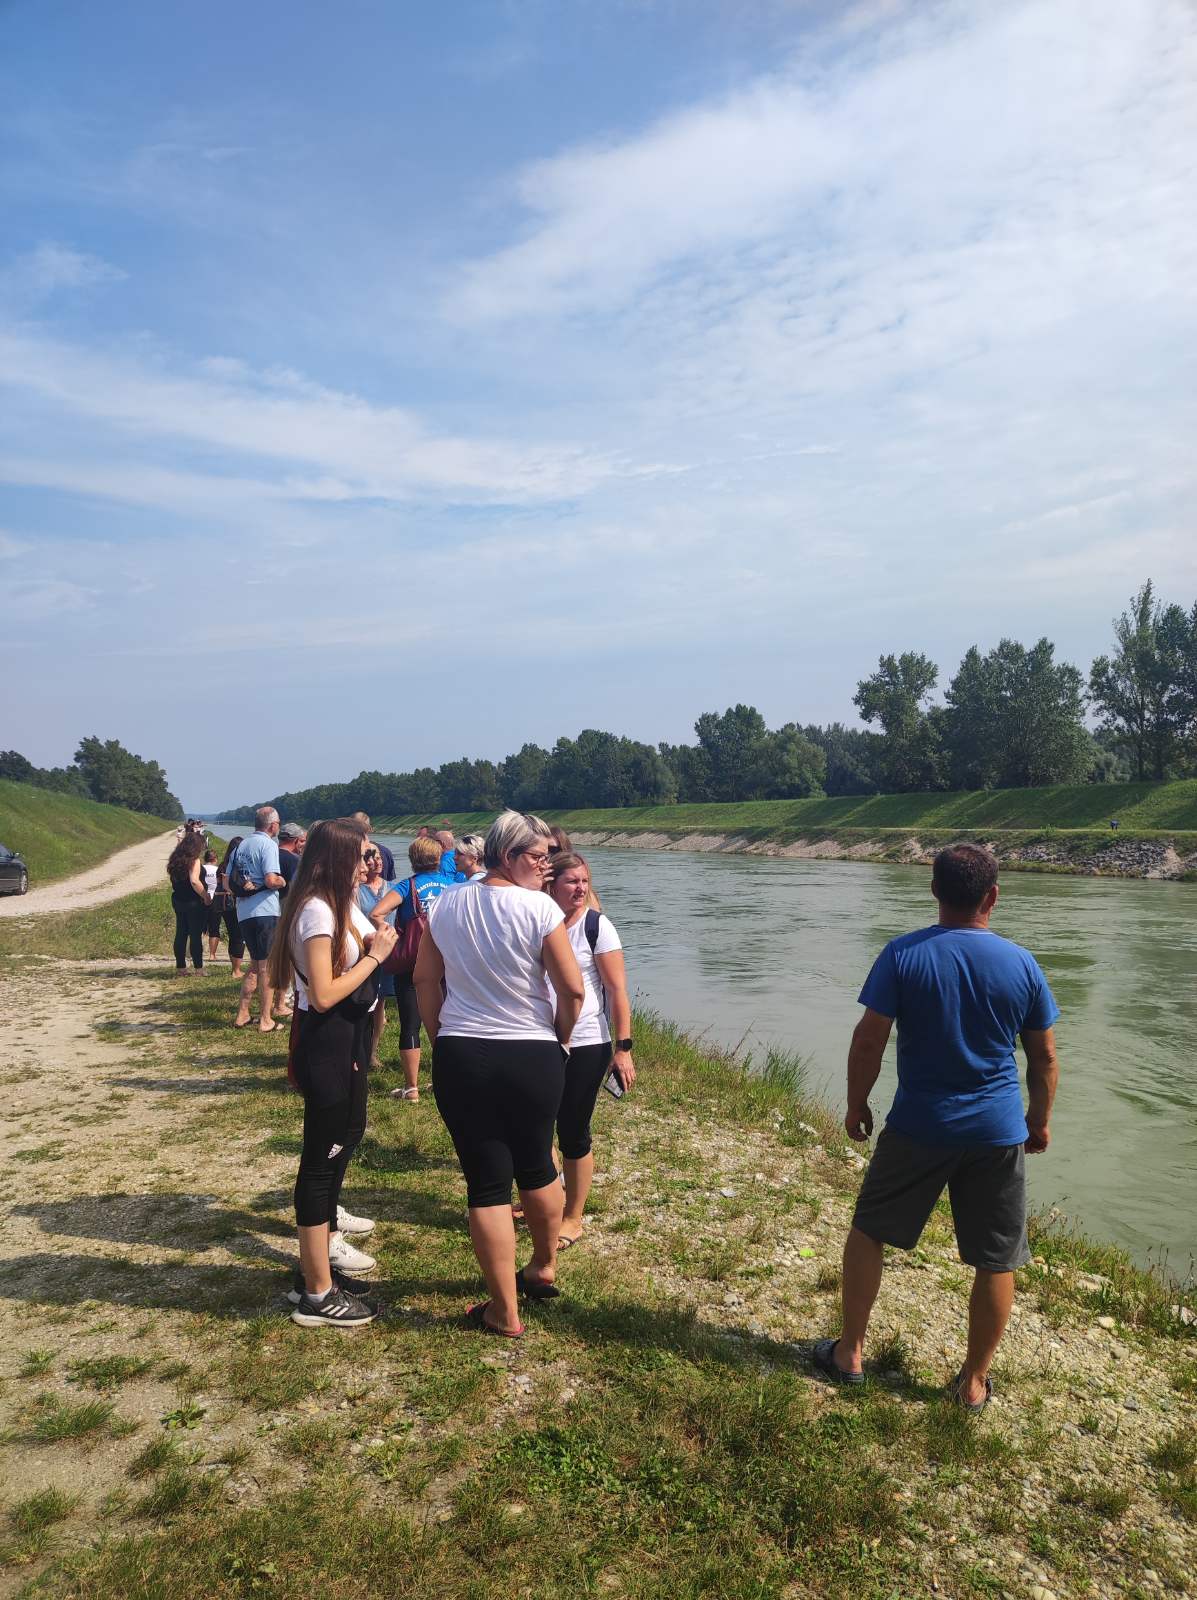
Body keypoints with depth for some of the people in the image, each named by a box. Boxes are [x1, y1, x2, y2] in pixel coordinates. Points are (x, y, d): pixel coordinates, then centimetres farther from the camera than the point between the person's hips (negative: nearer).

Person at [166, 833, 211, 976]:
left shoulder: (175, 860, 9)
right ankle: (198, 968, 2)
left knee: (180, 934, 11)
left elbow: (173, 880, 14)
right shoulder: (194, 860, -15)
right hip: (194, 902, -7)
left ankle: (180, 968, 15)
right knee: (196, 935, -2)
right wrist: (206, 896, -17)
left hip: (178, 900, 7)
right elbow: (195, 881, -25)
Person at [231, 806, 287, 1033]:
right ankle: (265, 1020, 6)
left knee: (256, 965, 19)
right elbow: (271, 880, -21)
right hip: (265, 910, -7)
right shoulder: (267, 844, -10)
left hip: (243, 912, 7)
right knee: (267, 967, 1)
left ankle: (242, 1014, 21)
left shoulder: (241, 845, 14)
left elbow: (229, 879, 16)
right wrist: (285, 881, -2)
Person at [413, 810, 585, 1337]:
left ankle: (505, 1312, 17)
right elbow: (573, 987, -14)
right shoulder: (539, 907, -14)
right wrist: (560, 1036, 3)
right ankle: (544, 1268, 43)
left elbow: (425, 980, 7)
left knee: (486, 1183, 9)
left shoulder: (445, 905, 0)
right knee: (536, 1166, 21)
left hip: (459, 1057, 2)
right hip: (532, 1057, -2)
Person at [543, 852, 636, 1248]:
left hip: (585, 1045, -4)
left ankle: (573, 1219, 23)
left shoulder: (596, 926, -11)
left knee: (573, 1133, 6)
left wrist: (623, 1048, -13)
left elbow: (617, 990, -10)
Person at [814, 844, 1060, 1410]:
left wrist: (856, 1105, 3)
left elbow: (868, 1041, -11)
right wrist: (1040, 1119, 18)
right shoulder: (1021, 964, -5)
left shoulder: (902, 955, -12)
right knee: (995, 1263, 15)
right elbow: (1044, 1057, 3)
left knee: (867, 1231, 18)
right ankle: (973, 1382, 27)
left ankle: (850, 1353, 27)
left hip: (917, 1127, -1)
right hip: (998, 1134, 1)